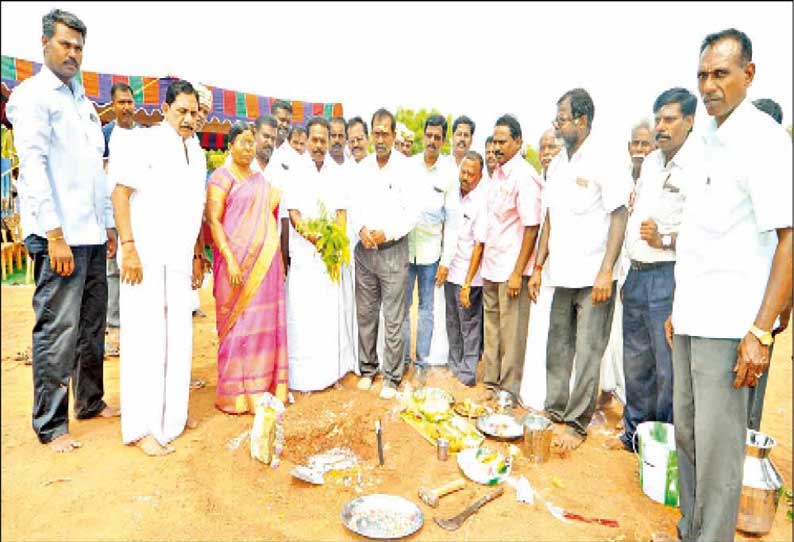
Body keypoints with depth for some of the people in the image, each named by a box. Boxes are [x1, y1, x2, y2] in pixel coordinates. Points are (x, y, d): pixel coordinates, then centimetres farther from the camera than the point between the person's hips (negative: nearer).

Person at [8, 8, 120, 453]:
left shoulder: (84, 102, 20)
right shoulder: (32, 95, -2)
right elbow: (33, 165, -12)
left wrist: (109, 225, 15)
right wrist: (55, 235, -18)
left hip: (93, 234, 7)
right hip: (60, 236, -7)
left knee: (92, 324, 13)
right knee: (58, 330, -4)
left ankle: (91, 401, 26)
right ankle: (50, 425, 7)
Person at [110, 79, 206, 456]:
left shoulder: (196, 153, 16)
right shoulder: (144, 142, -4)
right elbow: (120, 193, -10)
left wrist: (197, 255, 17)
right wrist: (128, 247, -18)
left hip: (179, 260, 7)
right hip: (146, 256, -6)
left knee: (178, 339, 9)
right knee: (146, 338, -4)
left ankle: (172, 414, 23)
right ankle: (142, 427, 6)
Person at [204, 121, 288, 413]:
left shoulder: (261, 179, 17)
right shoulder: (222, 176, -2)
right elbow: (214, 220, -11)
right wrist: (230, 260, -19)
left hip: (266, 260, 6)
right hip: (237, 260, -6)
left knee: (265, 321, 8)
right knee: (238, 323, -1)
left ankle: (263, 385, 20)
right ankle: (235, 394, 10)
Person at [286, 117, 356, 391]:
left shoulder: (338, 173, 7)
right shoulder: (297, 171, 3)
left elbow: (342, 212, 4)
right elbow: (292, 211, -1)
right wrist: (311, 235, -17)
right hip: (304, 251, -1)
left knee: (332, 309, 5)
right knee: (303, 310, -1)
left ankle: (332, 369, 15)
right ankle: (304, 373, 8)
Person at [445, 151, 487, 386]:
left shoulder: (482, 200, -15)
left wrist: (468, 280, -18)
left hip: (468, 273, -7)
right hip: (451, 269, 7)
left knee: (469, 324, 4)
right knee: (452, 321, 17)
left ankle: (468, 371, 16)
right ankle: (454, 364, 32)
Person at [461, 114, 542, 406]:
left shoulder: (524, 176, -11)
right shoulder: (497, 174, 12)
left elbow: (531, 227, -15)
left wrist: (517, 273, -17)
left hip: (511, 269, -8)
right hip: (491, 266, 8)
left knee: (511, 333, 3)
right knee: (491, 328, 15)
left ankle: (509, 390, 16)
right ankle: (491, 383, 28)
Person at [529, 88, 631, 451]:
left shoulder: (603, 162, -8)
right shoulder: (557, 165, 12)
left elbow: (619, 217, -10)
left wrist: (606, 271, -17)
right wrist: (538, 266, 12)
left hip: (594, 276, -6)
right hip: (563, 275, 7)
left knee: (587, 353, 1)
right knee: (558, 348, 13)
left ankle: (577, 424, 13)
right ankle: (554, 411, 26)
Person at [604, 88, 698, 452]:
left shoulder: (699, 164, -10)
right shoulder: (650, 162, 15)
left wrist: (666, 240, -21)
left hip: (668, 276, -8)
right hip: (637, 275, 8)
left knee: (668, 367, 2)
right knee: (635, 361, 16)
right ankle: (635, 434, 31)